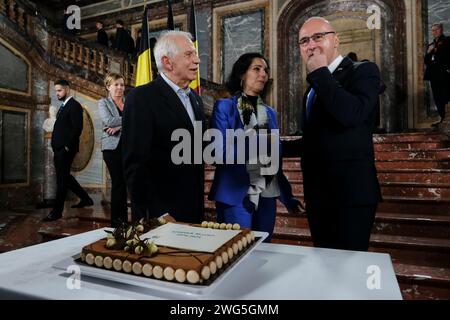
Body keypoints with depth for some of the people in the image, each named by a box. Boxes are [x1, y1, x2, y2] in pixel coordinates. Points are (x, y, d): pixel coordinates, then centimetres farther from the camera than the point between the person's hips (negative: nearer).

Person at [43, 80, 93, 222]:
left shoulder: (74, 105, -9)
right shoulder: (63, 106, 19)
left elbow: (77, 128, -18)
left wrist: (67, 146, -19)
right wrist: (56, 147, 11)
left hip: (66, 149, -9)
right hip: (59, 149, 10)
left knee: (62, 179, -3)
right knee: (64, 177, 14)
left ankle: (57, 211, 4)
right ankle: (85, 199, 25)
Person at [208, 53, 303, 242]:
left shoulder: (270, 113, 12)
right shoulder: (224, 107, -2)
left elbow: (275, 157, 12)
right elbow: (218, 151, -12)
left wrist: (287, 196, 9)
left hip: (267, 195, 5)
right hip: (236, 194, -5)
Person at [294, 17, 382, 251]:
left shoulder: (363, 71, -6)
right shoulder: (315, 85, 15)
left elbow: (352, 114, -27)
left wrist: (319, 72, -17)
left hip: (350, 192, -7)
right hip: (317, 193, 7)